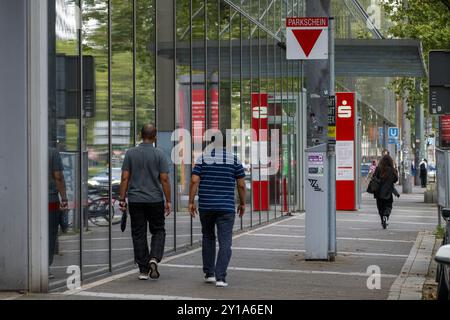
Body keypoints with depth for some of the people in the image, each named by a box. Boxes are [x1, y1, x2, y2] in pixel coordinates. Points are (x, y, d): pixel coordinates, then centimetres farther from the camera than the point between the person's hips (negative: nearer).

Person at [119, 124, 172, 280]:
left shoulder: (130, 153, 1)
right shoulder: (159, 154, -4)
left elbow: (125, 178, -2)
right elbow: (164, 179, -7)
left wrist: (122, 199, 3)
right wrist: (168, 201, -1)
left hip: (135, 200, 1)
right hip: (155, 200, -1)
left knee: (138, 235, 7)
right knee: (158, 231, 13)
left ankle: (143, 270, 7)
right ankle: (154, 258, -10)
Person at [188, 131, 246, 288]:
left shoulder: (203, 158, 2)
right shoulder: (234, 159, 2)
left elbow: (194, 181, -6)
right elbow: (241, 184, 2)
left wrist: (191, 201, -1)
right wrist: (242, 203, 14)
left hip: (206, 206, 2)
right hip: (226, 207, -2)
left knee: (208, 238, 19)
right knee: (225, 242, -2)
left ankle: (209, 273, 20)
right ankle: (220, 277, -12)